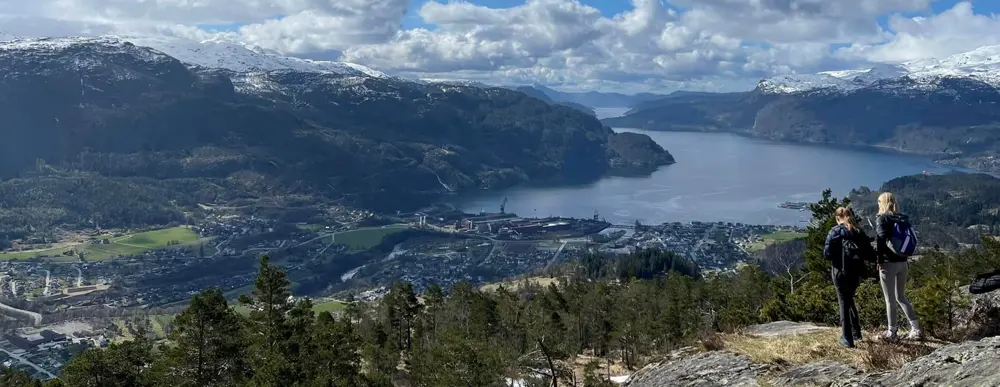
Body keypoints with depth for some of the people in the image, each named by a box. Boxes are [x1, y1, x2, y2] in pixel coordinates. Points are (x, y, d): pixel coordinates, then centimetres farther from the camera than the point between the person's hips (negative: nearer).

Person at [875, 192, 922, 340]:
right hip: (903, 262, 6)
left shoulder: (882, 218, -9)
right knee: (901, 297, 17)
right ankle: (916, 329, 12)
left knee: (890, 299, 2)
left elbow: (880, 240, -18)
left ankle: (892, 332, 7)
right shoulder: (904, 218, 10)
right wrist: (905, 257, 16)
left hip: (888, 263, -6)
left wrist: (879, 260, -12)